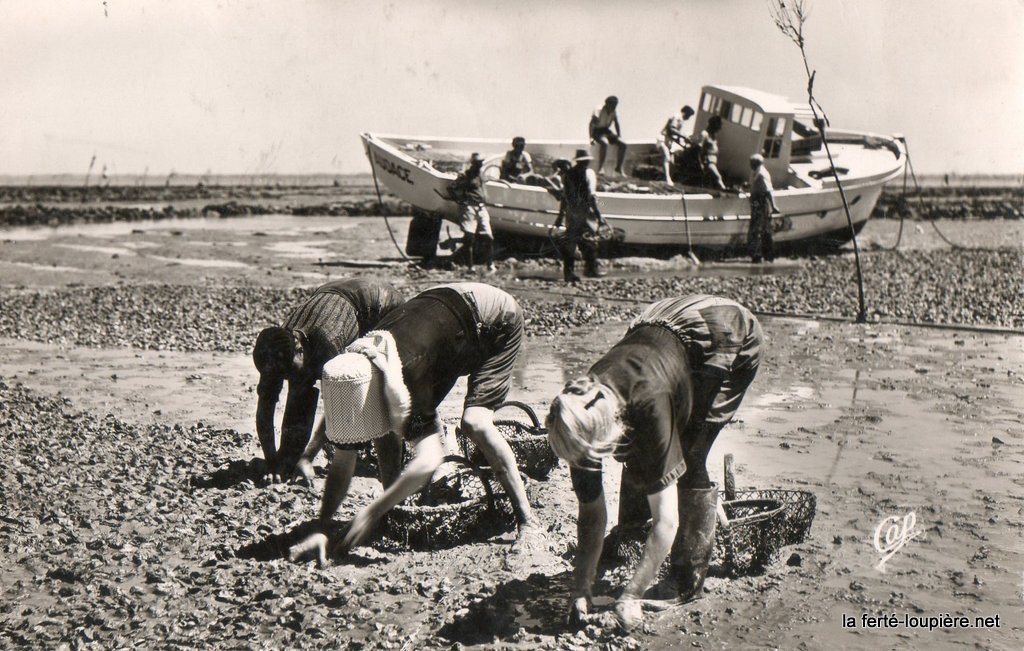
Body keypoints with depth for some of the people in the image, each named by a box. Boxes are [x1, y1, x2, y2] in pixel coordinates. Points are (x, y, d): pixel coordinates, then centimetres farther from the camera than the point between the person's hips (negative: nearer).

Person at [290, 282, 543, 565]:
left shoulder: (403, 380, -37)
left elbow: (427, 461, -42)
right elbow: (343, 461, -9)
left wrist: (371, 513, -38)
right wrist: (321, 531, -13)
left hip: (497, 320, -8)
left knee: (475, 424, -23)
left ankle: (528, 520, -14)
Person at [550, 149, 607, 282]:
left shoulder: (568, 174, 11)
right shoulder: (589, 173, -5)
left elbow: (563, 196, 14)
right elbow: (591, 196, -13)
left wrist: (560, 216, 20)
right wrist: (599, 215, -11)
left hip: (570, 213, 5)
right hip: (584, 212, -5)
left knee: (569, 242, 6)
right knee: (589, 241, 4)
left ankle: (568, 272, 5)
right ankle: (592, 269, 6)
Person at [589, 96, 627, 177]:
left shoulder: (614, 112, 0)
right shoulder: (599, 110, -20)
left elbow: (616, 124, 12)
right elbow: (592, 123, -28)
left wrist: (619, 136, 0)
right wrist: (591, 137, -39)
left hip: (606, 130, 7)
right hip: (597, 131, -7)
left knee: (622, 145, -8)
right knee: (604, 143, -38)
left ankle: (618, 168, 5)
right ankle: (600, 168, -33)